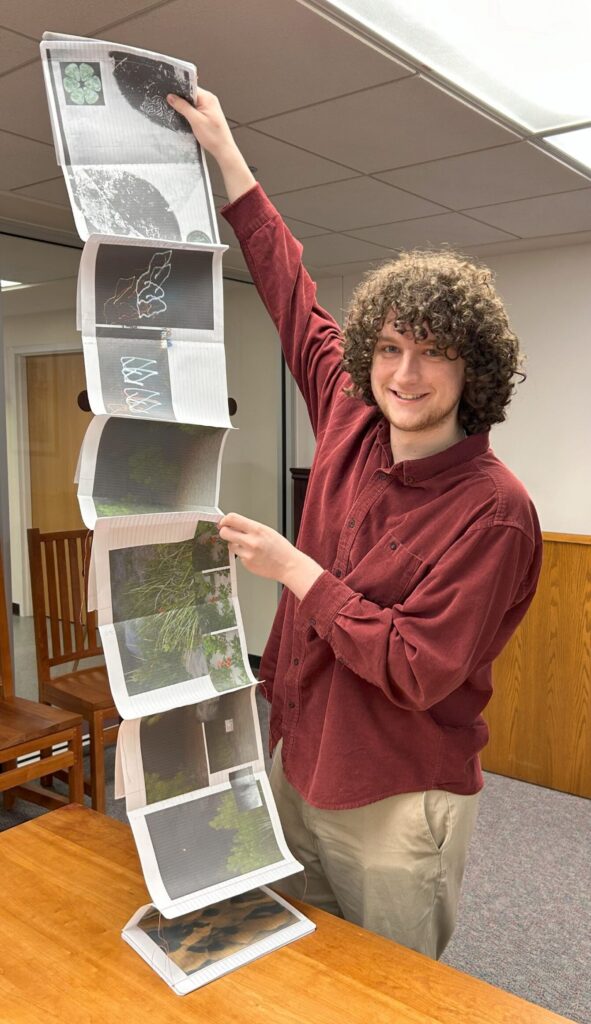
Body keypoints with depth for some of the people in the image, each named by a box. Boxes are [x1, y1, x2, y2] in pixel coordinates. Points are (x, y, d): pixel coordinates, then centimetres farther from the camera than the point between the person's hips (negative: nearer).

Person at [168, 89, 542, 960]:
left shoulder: (494, 511, -22)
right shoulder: (350, 426, -5)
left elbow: (419, 670, -26)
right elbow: (294, 296, 5)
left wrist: (295, 570, -22)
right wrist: (225, 151, 12)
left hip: (398, 807, -6)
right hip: (298, 767, 6)